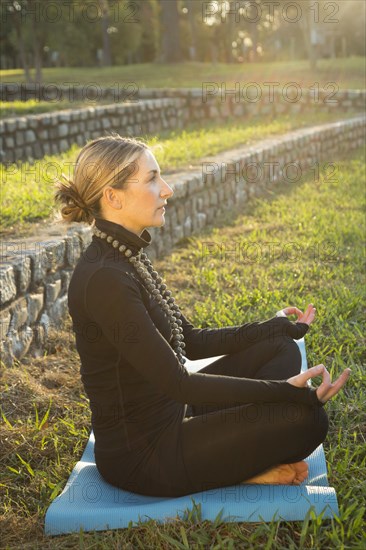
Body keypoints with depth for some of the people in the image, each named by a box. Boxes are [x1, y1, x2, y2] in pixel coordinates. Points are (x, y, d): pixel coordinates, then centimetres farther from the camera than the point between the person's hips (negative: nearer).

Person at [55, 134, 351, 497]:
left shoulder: (128, 256, 5)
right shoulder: (105, 278, -26)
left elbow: (190, 343, 12)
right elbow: (178, 384, -26)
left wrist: (277, 327, 14)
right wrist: (287, 390, -26)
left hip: (168, 415, 10)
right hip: (141, 455, -10)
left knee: (281, 348, 10)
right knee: (307, 418, -18)